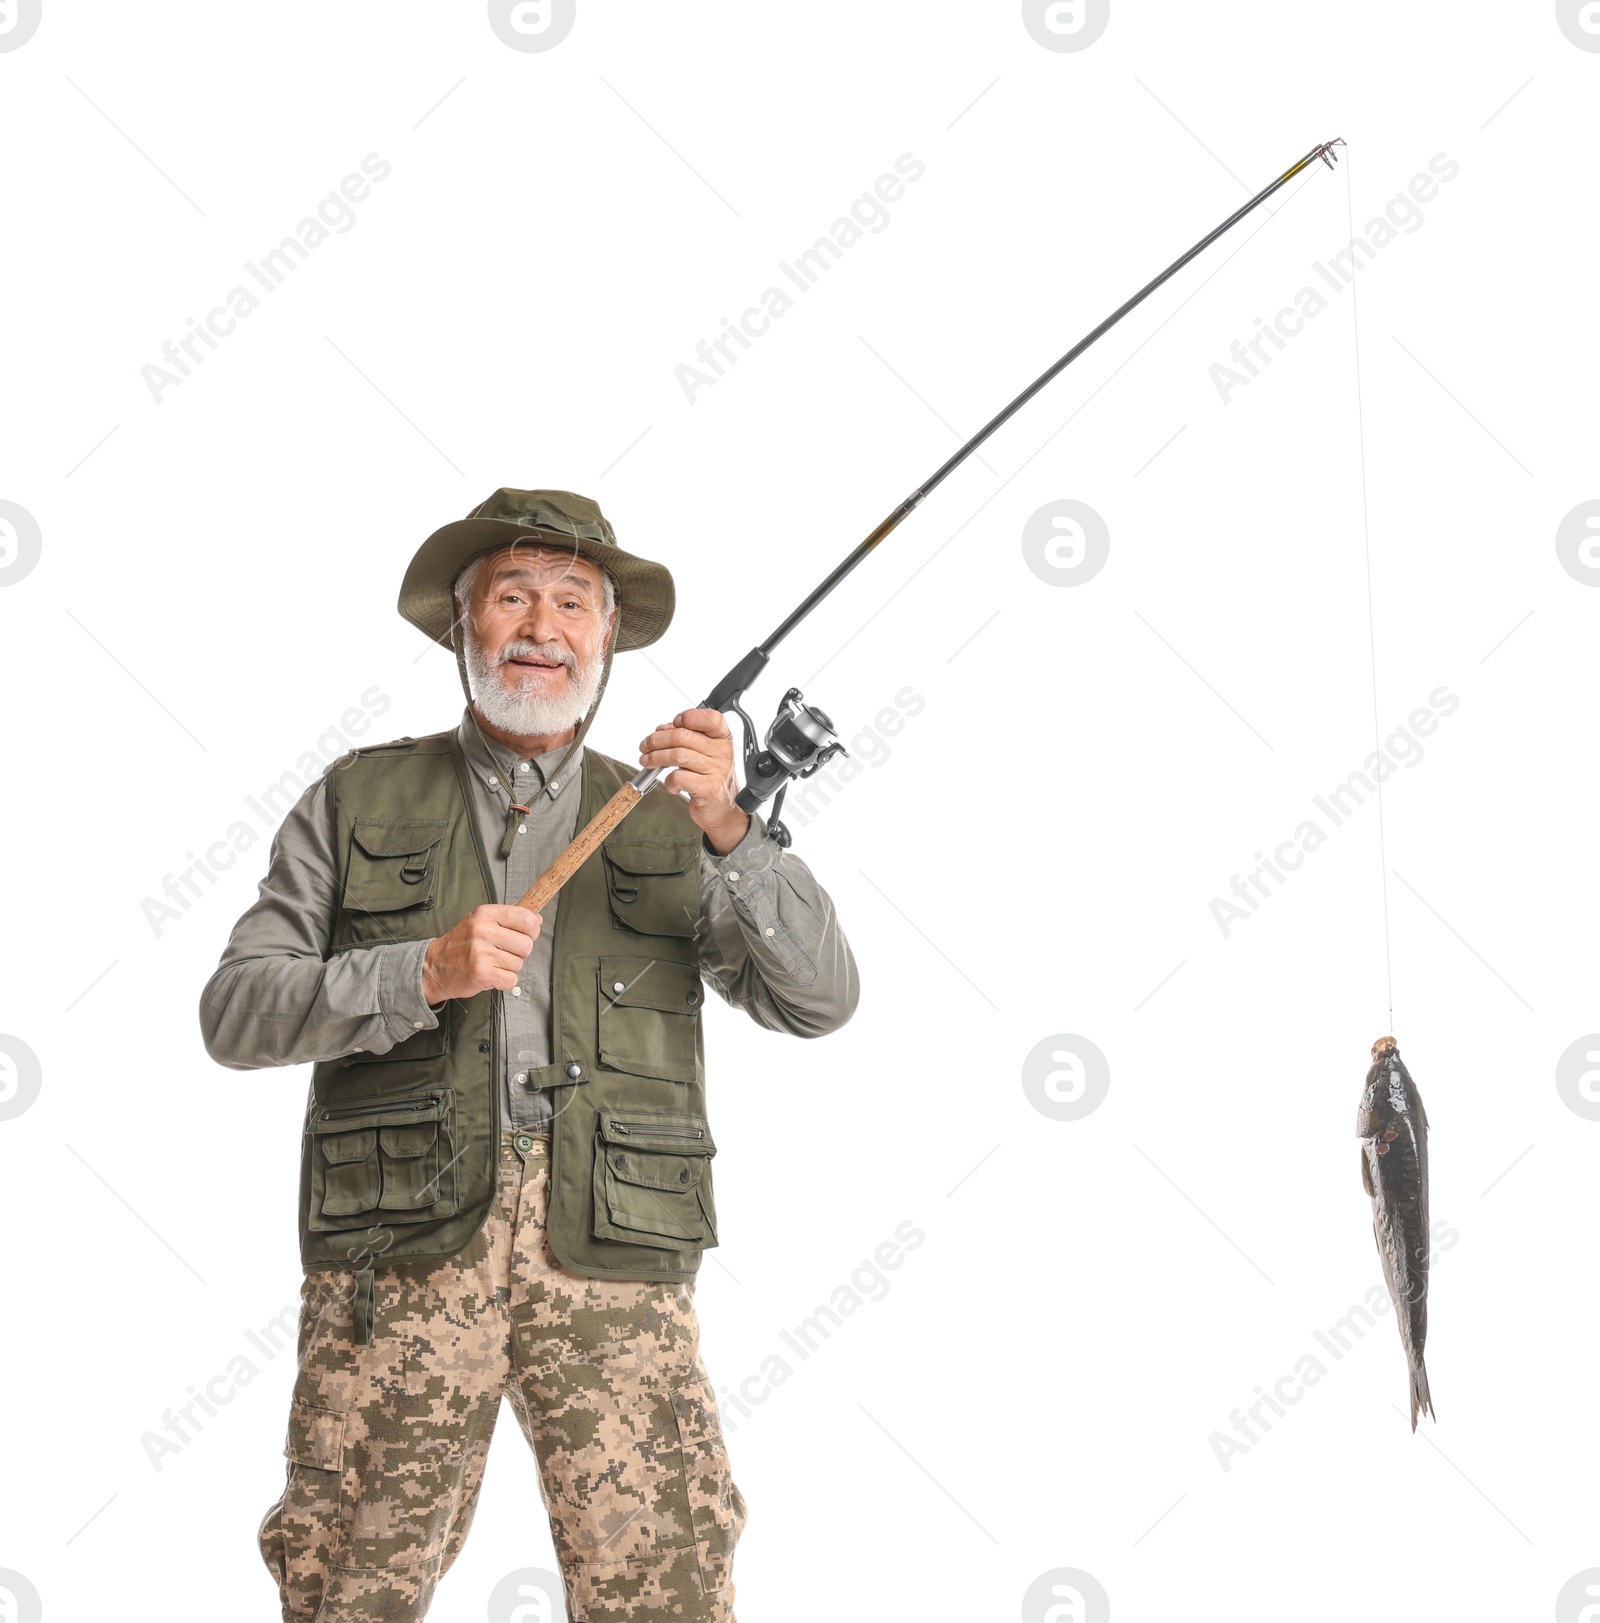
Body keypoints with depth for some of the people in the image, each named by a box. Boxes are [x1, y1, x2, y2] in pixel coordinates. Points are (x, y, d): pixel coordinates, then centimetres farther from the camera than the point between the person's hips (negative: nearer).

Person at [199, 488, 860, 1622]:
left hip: (614, 1260, 0)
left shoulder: (667, 823, 14)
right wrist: (425, 972, -11)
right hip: (403, 1247, 0)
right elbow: (236, 1013, 4)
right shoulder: (359, 801, 12)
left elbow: (819, 1000, 3)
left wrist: (729, 830, -12)